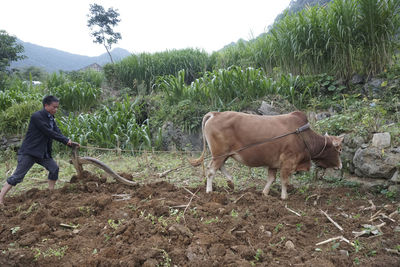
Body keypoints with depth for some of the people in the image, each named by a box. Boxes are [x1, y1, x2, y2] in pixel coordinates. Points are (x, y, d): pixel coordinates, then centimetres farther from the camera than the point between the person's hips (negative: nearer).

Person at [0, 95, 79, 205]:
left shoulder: (51, 119, 10)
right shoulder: (36, 116, -17)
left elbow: (58, 133, 4)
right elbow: (48, 133, -22)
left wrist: (70, 142, -9)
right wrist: (66, 140, -16)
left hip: (43, 153, 8)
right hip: (29, 152, -8)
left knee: (54, 168, 6)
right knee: (17, 176, -7)